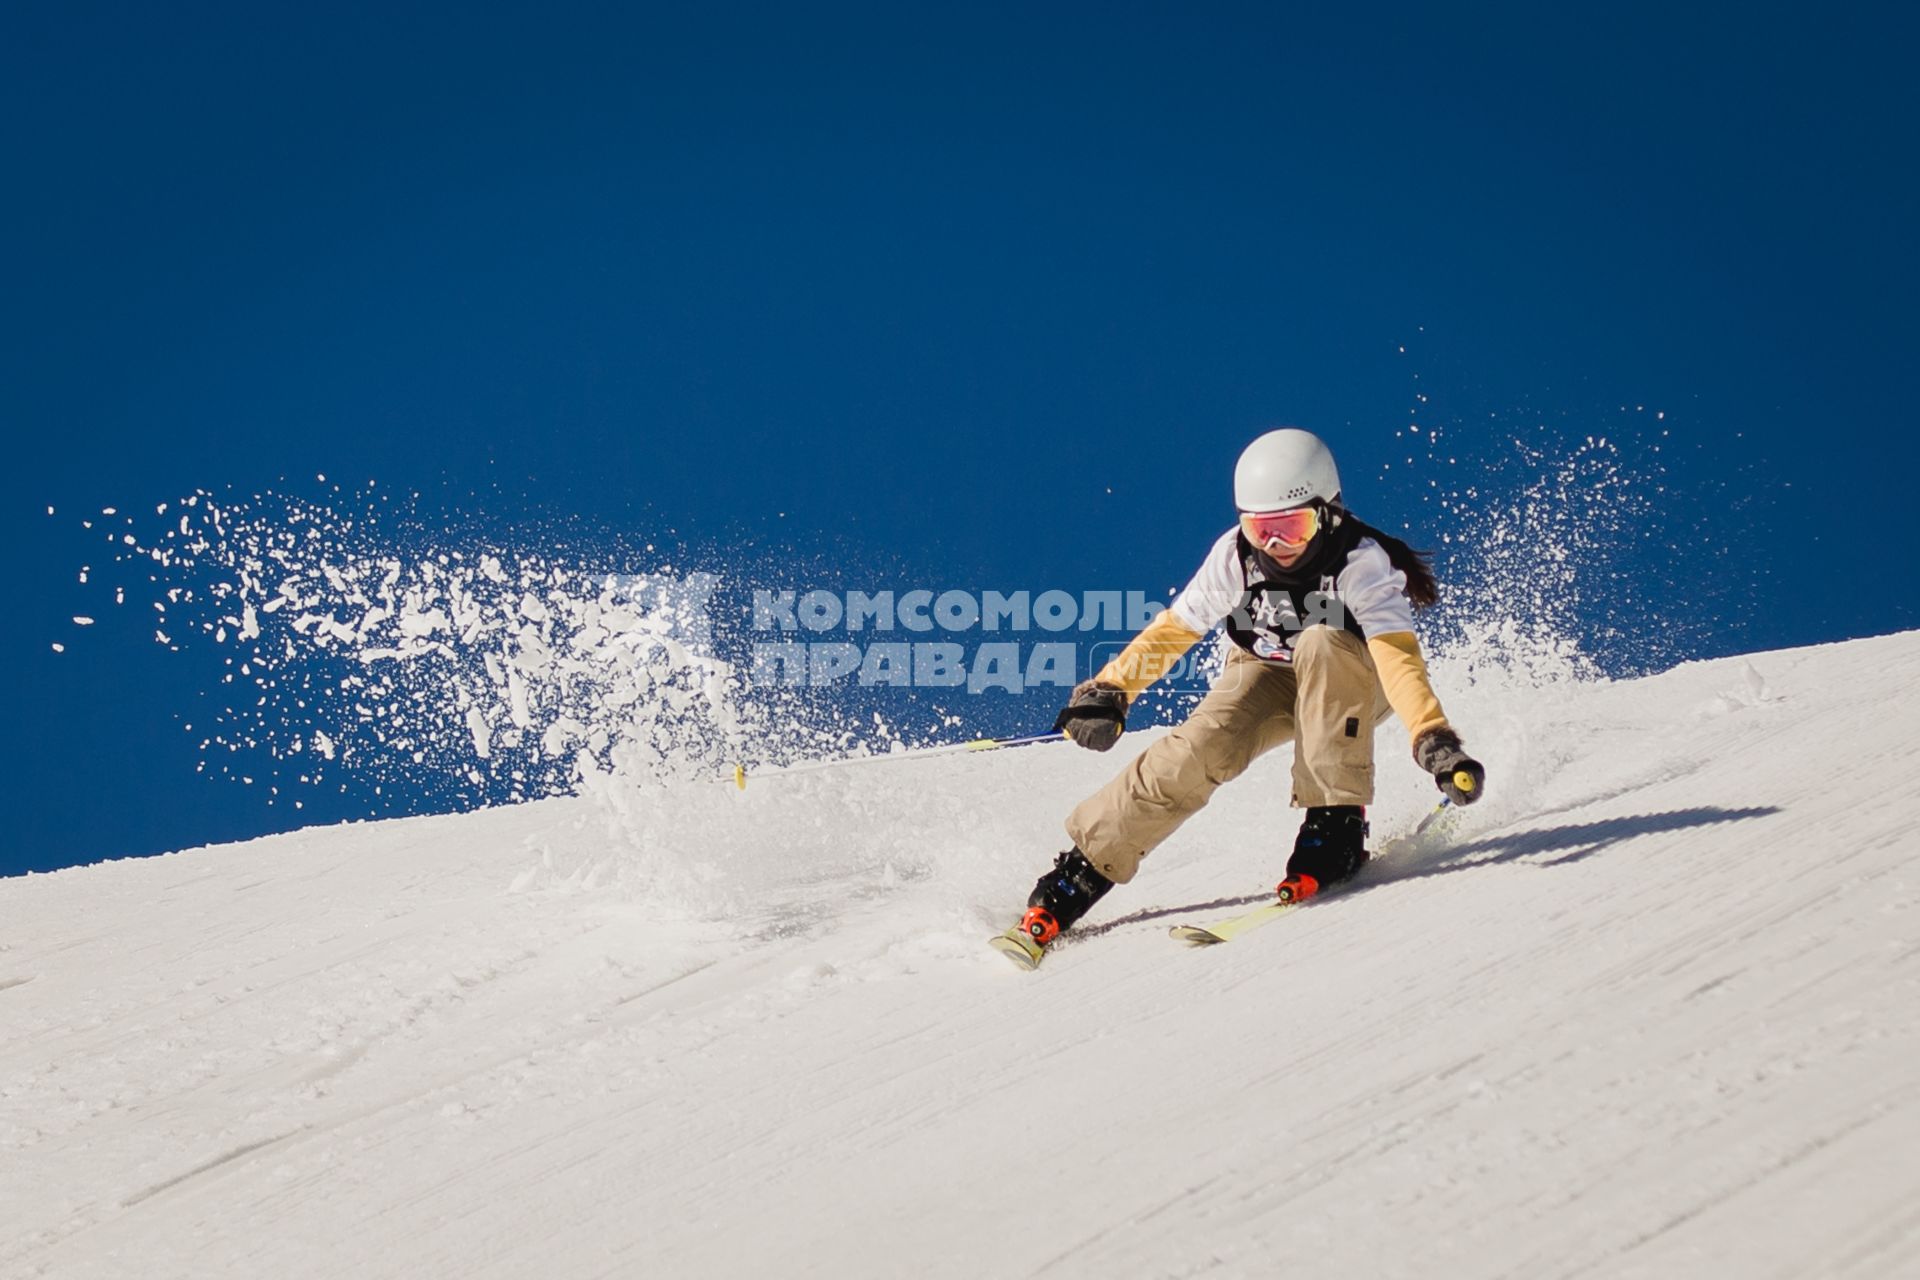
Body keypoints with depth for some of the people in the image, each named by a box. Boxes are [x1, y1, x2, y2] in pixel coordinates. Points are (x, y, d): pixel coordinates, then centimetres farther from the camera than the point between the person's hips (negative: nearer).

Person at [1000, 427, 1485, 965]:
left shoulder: (1362, 562, -30)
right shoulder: (1235, 556, -21)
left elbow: (1397, 656, -42)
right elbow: (1173, 629, -9)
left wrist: (1434, 741, -56)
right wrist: (1109, 692, -17)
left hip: (1355, 685, -2)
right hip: (1268, 678, 2)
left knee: (1323, 645, -36)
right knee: (1201, 749, -26)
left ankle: (1336, 824, -29)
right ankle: (1080, 872, -16)